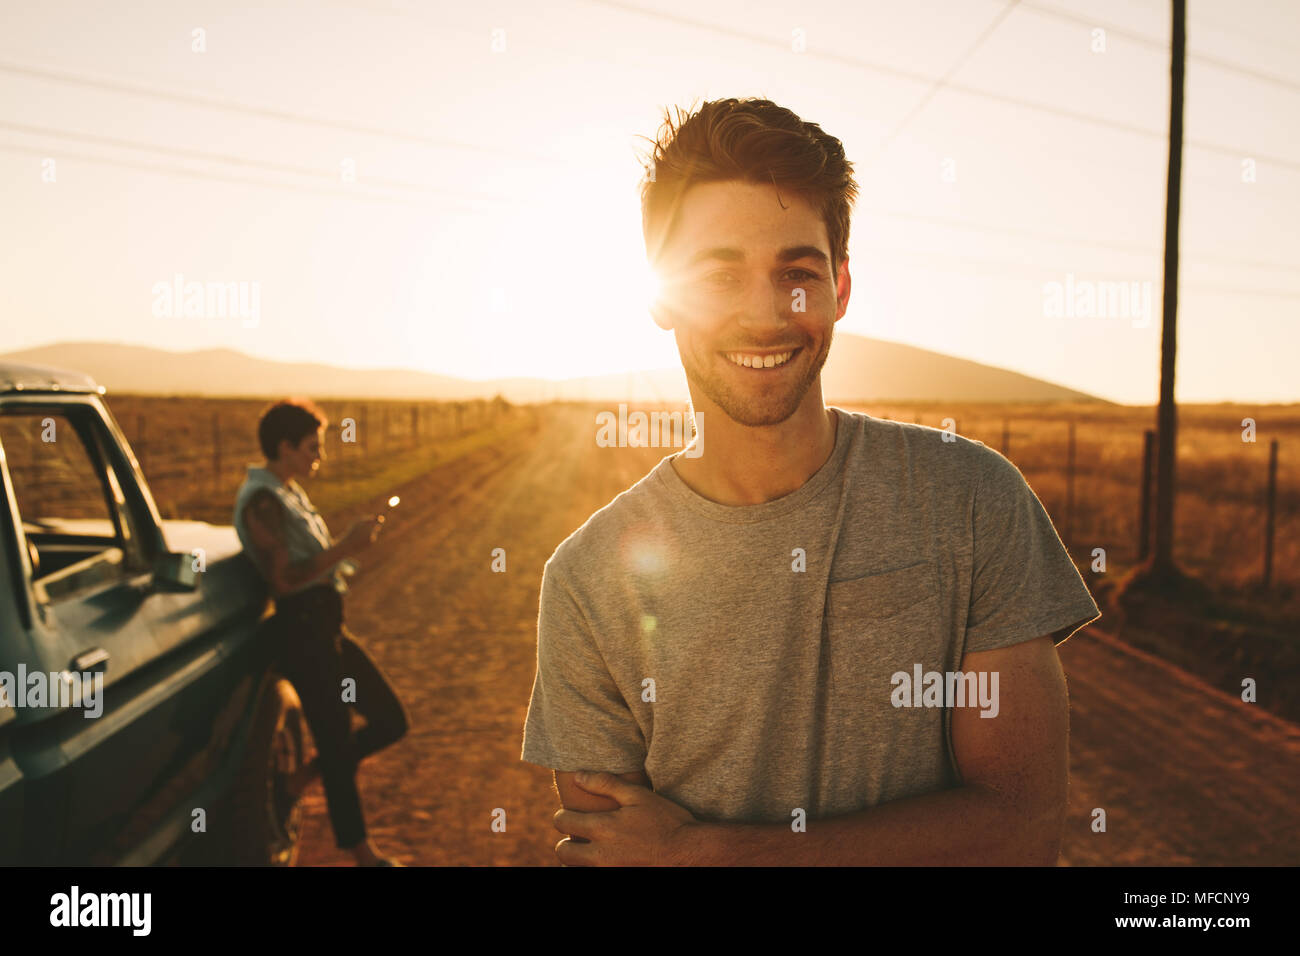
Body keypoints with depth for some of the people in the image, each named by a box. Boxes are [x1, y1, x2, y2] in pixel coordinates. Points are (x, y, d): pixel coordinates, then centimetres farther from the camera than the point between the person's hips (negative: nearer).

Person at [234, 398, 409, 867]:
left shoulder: (290, 491, 15)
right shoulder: (262, 499, -15)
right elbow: (283, 579, -22)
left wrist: (351, 542, 12)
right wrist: (345, 546, -19)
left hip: (328, 626, 10)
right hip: (302, 633, -10)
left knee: (391, 720, 12)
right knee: (337, 745, 1)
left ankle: (300, 781, 27)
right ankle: (361, 852, 17)